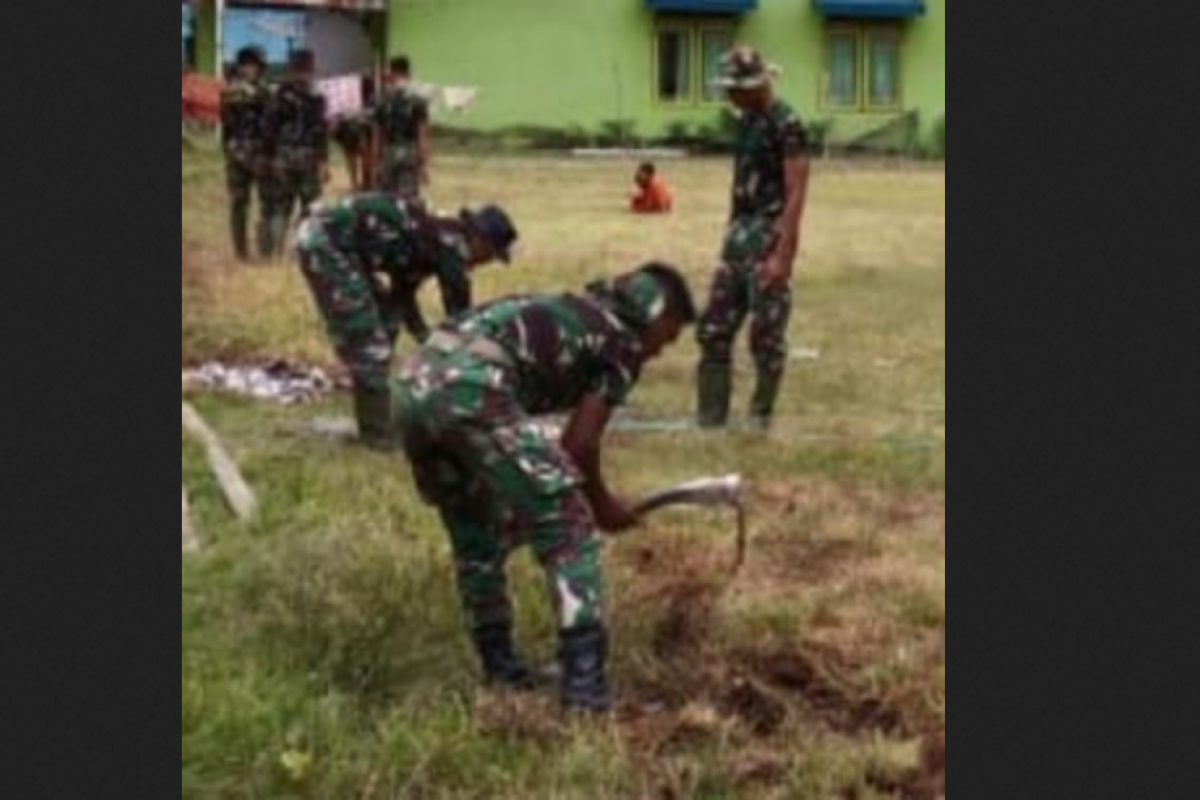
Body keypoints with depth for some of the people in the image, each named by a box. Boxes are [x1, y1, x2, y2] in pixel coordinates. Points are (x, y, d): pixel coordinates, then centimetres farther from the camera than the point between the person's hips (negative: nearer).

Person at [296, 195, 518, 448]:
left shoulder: (435, 239, 16)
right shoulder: (451, 245, -11)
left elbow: (402, 294, 28)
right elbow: (459, 311, -5)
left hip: (330, 238, 11)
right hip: (326, 243, -11)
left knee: (386, 322, 19)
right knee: (367, 340, -7)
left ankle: (374, 420, 27)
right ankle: (377, 431, 1)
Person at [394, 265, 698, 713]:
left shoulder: (571, 316, 35)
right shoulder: (624, 342, 13)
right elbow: (580, 444, 7)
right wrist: (600, 504, 23)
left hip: (414, 386, 8)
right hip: (471, 389, -8)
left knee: (474, 538, 25)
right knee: (568, 528, 1)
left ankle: (500, 665, 33)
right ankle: (584, 681, -3)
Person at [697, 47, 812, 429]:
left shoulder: (786, 125, -13)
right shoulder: (748, 120, 13)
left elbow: (796, 195, -18)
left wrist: (783, 255, -23)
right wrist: (732, 235, 18)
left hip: (769, 238, -9)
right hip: (739, 235, 9)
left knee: (766, 335, -1)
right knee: (714, 329, 8)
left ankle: (760, 420, 9)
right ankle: (710, 419, 14)